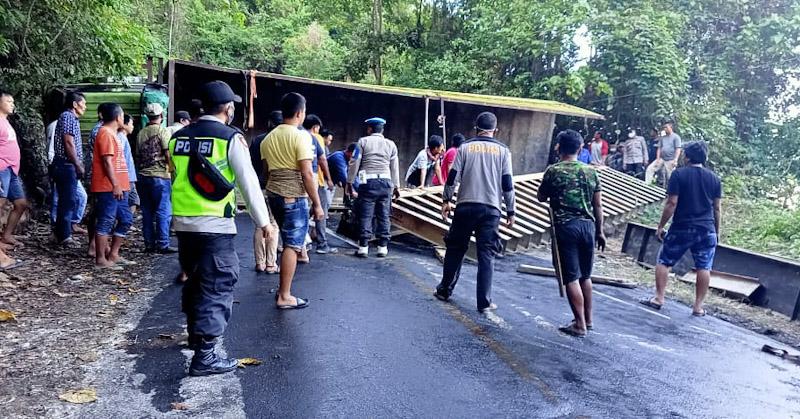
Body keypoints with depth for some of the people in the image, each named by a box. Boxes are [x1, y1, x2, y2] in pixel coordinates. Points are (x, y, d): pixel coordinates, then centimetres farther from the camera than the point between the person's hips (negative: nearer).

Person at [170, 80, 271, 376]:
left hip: (182, 223, 7)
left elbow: (176, 176, 16)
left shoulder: (179, 137, 8)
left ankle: (195, 334, 39)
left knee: (194, 281, 22)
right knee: (217, 288, 1)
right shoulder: (231, 138, -9)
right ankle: (204, 355, 0)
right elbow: (248, 182, -10)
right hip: (215, 227, -6)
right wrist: (262, 220, -2)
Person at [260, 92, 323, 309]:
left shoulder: (268, 138, 10)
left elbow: (266, 171, 15)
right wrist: (317, 204, -11)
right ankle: (285, 296, 3)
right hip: (294, 197, -8)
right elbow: (307, 174, -16)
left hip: (273, 194, 8)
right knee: (292, 245, -2)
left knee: (289, 242, 20)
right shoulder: (299, 137, -12)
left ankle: (283, 289, 25)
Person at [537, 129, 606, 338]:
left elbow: (541, 198, 7)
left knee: (571, 277, 0)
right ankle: (588, 319, 28)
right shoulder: (591, 172, 5)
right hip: (587, 225, 4)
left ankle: (580, 325, 3)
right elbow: (598, 205, 7)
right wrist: (599, 231, 15)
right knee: (585, 276, 17)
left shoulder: (553, 171, -5)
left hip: (565, 226, -4)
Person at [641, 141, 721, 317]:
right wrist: (717, 231, 18)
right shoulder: (714, 178, 6)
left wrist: (661, 226, -3)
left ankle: (659, 298, 8)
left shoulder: (678, 175, -5)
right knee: (704, 267, 7)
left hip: (682, 228, -3)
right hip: (707, 230, 3)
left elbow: (671, 203, -10)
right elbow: (717, 208, 8)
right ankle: (698, 306, 10)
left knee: (664, 261, 9)